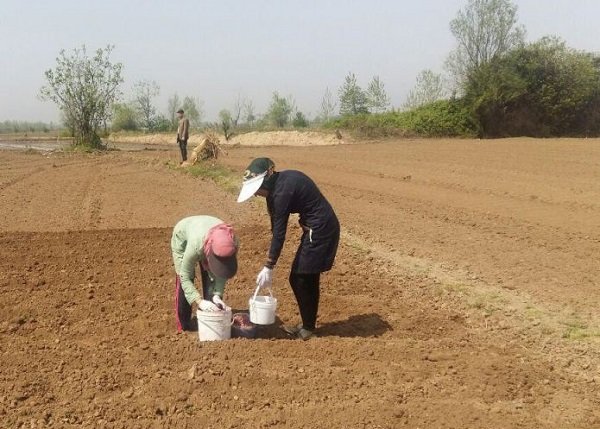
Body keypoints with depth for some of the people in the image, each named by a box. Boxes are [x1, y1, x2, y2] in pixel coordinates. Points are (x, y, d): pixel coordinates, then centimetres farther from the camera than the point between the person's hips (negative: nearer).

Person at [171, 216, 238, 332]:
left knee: (210, 279, -5)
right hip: (183, 238, -3)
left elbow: (221, 274, -21)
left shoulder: (233, 244, -36)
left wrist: (217, 295, -34)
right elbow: (185, 277, -38)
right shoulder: (196, 245, -47)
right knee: (183, 281, -11)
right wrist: (200, 301, -48)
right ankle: (183, 325, 4)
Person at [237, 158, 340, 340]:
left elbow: (279, 232, -21)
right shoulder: (283, 179, 6)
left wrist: (268, 267, -16)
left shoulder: (282, 191, -22)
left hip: (319, 230, -10)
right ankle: (308, 324, 29)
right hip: (323, 226, 10)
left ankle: (308, 327, 13)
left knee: (299, 279, 0)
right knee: (308, 279, 18)